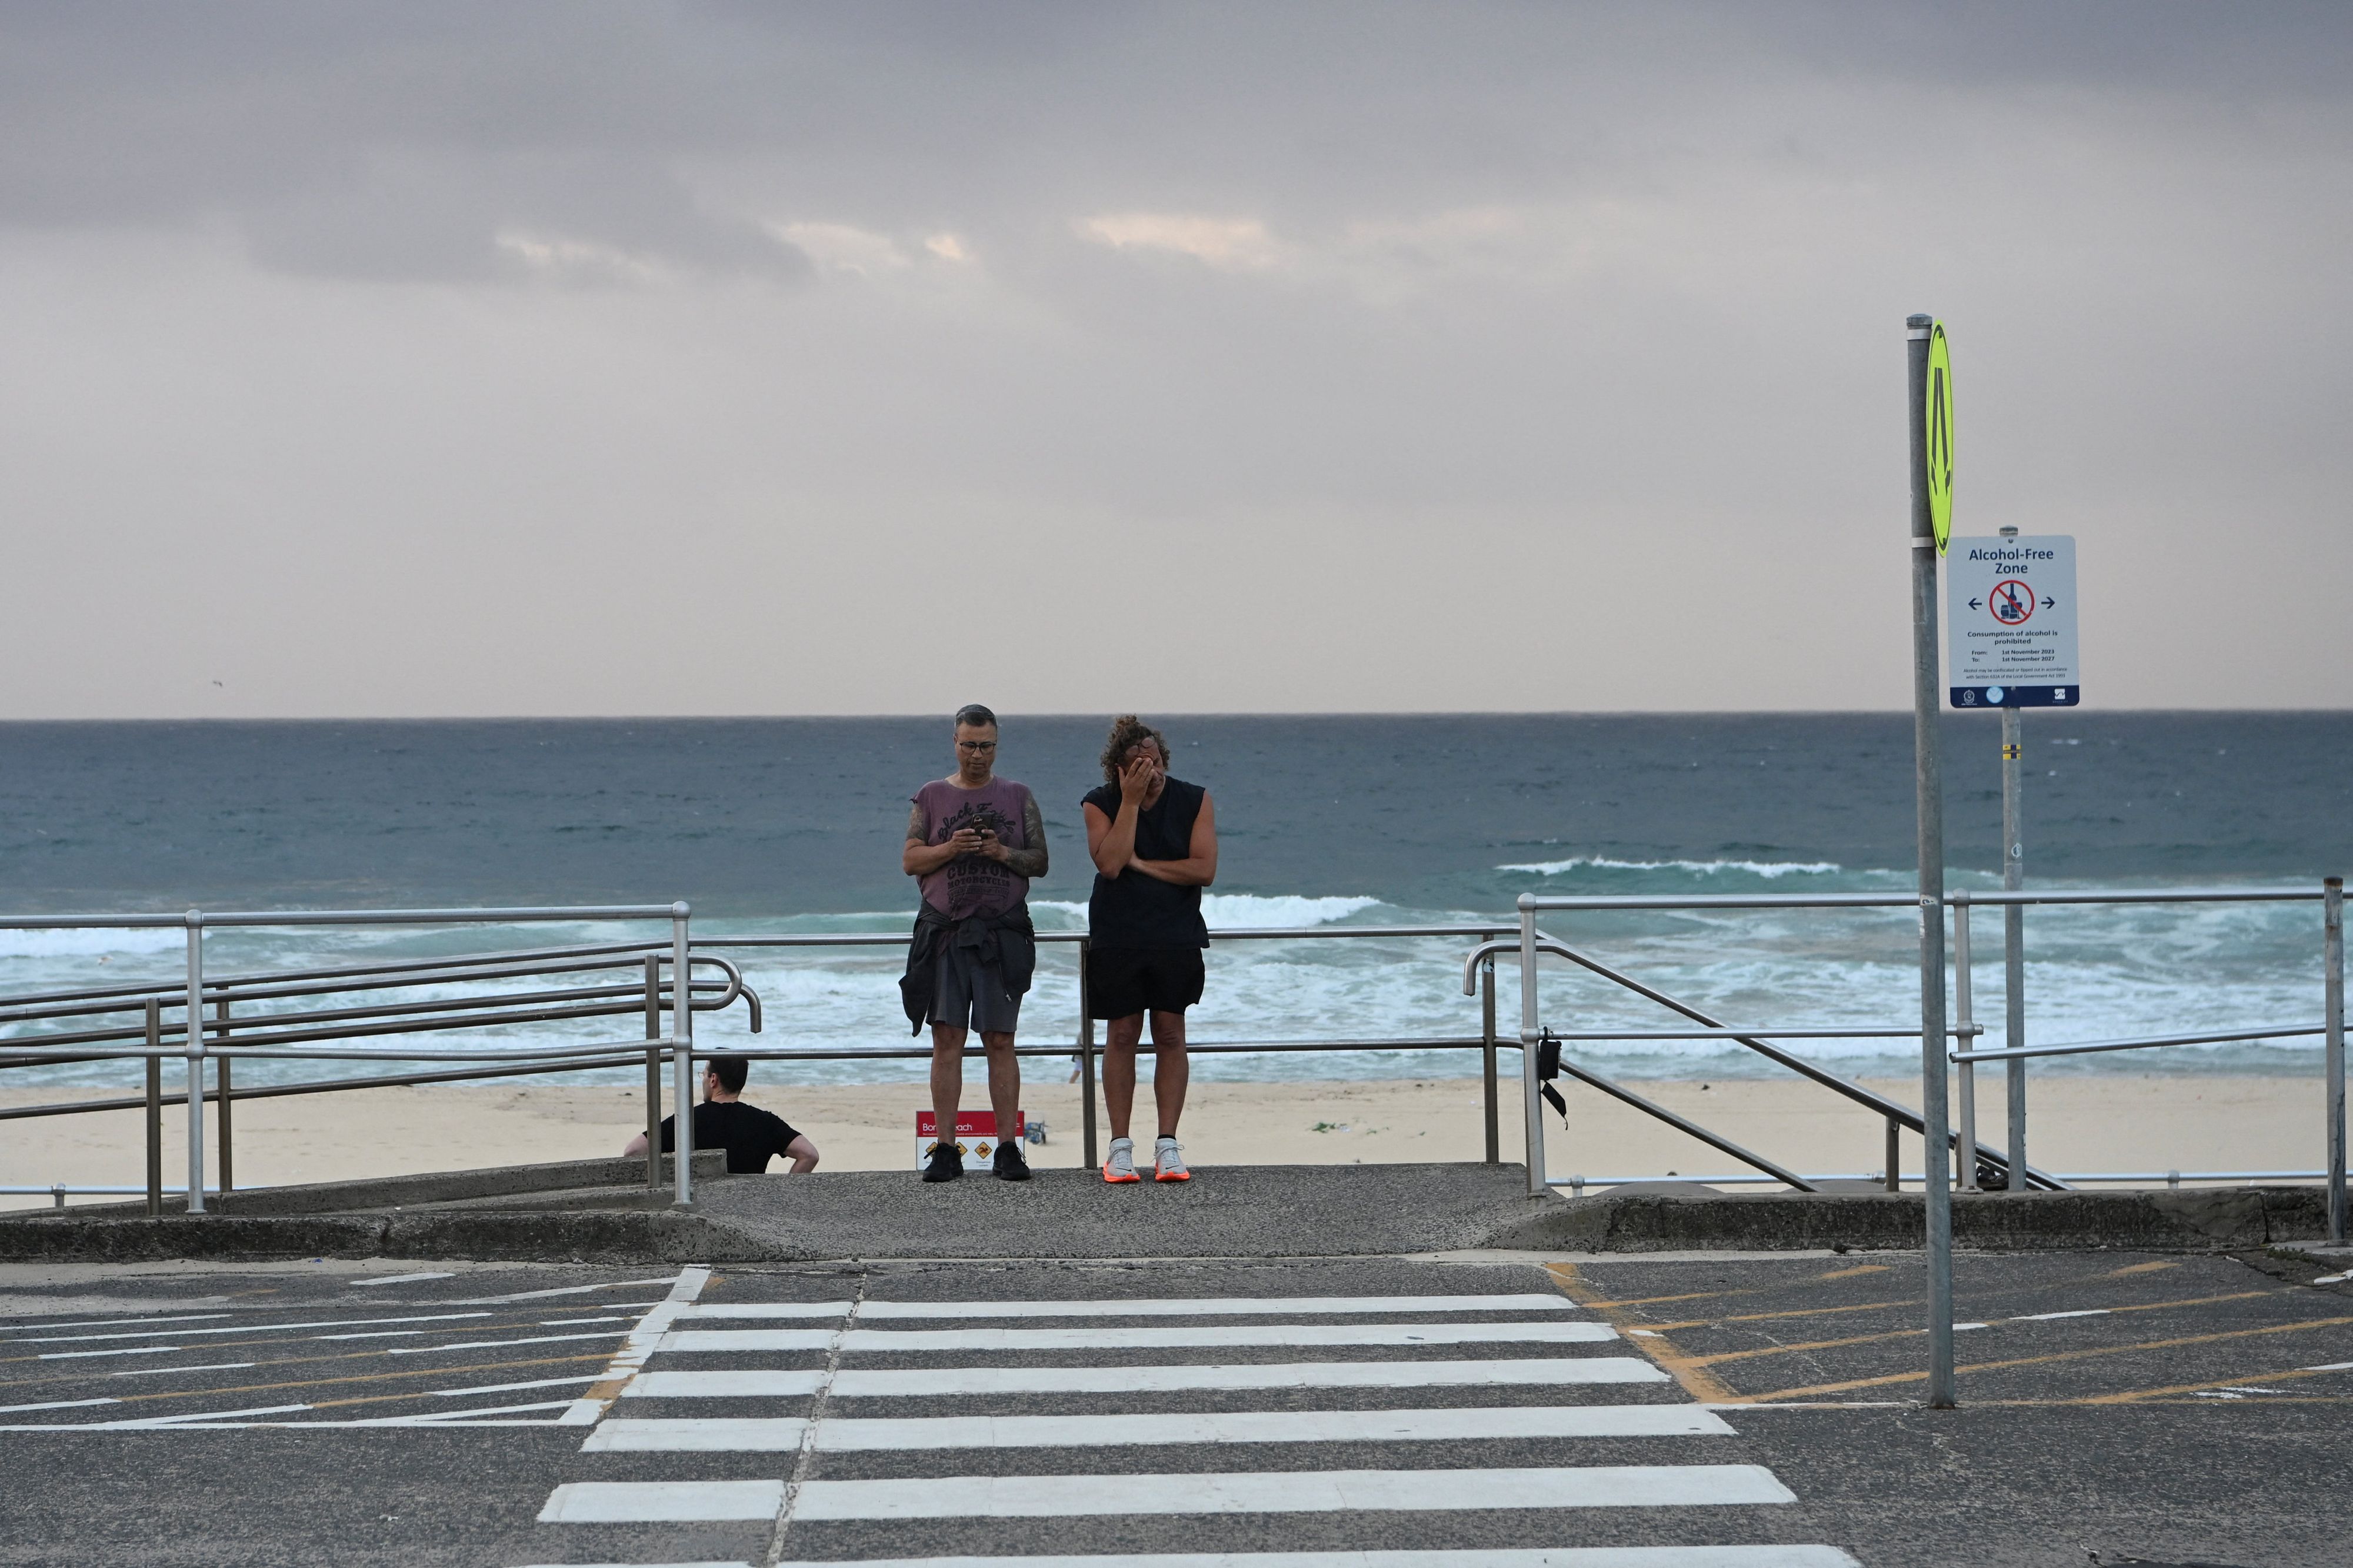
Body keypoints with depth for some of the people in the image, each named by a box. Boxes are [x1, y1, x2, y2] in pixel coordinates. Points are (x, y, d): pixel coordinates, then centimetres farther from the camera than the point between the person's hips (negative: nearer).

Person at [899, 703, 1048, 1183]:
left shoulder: (1017, 797, 10)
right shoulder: (932, 796, 10)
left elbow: (1040, 862, 8)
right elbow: (910, 860, 6)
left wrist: (1003, 853, -10)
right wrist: (950, 848, -10)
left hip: (1003, 932, 0)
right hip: (945, 930, 0)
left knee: (1000, 1041, -2)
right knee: (947, 1039, -2)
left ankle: (1007, 1148, -1)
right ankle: (945, 1149, -1)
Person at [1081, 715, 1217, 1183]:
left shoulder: (1194, 801, -1)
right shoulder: (1100, 805, -3)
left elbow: (1204, 869, -10)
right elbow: (1109, 864, -18)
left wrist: (1141, 863, -12)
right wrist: (1131, 801, -19)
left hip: (1177, 937, 1)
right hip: (1117, 938, -1)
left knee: (1170, 1035, 0)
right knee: (1122, 1035, 0)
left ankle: (1168, 1145, 1)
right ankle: (1121, 1146, 4)